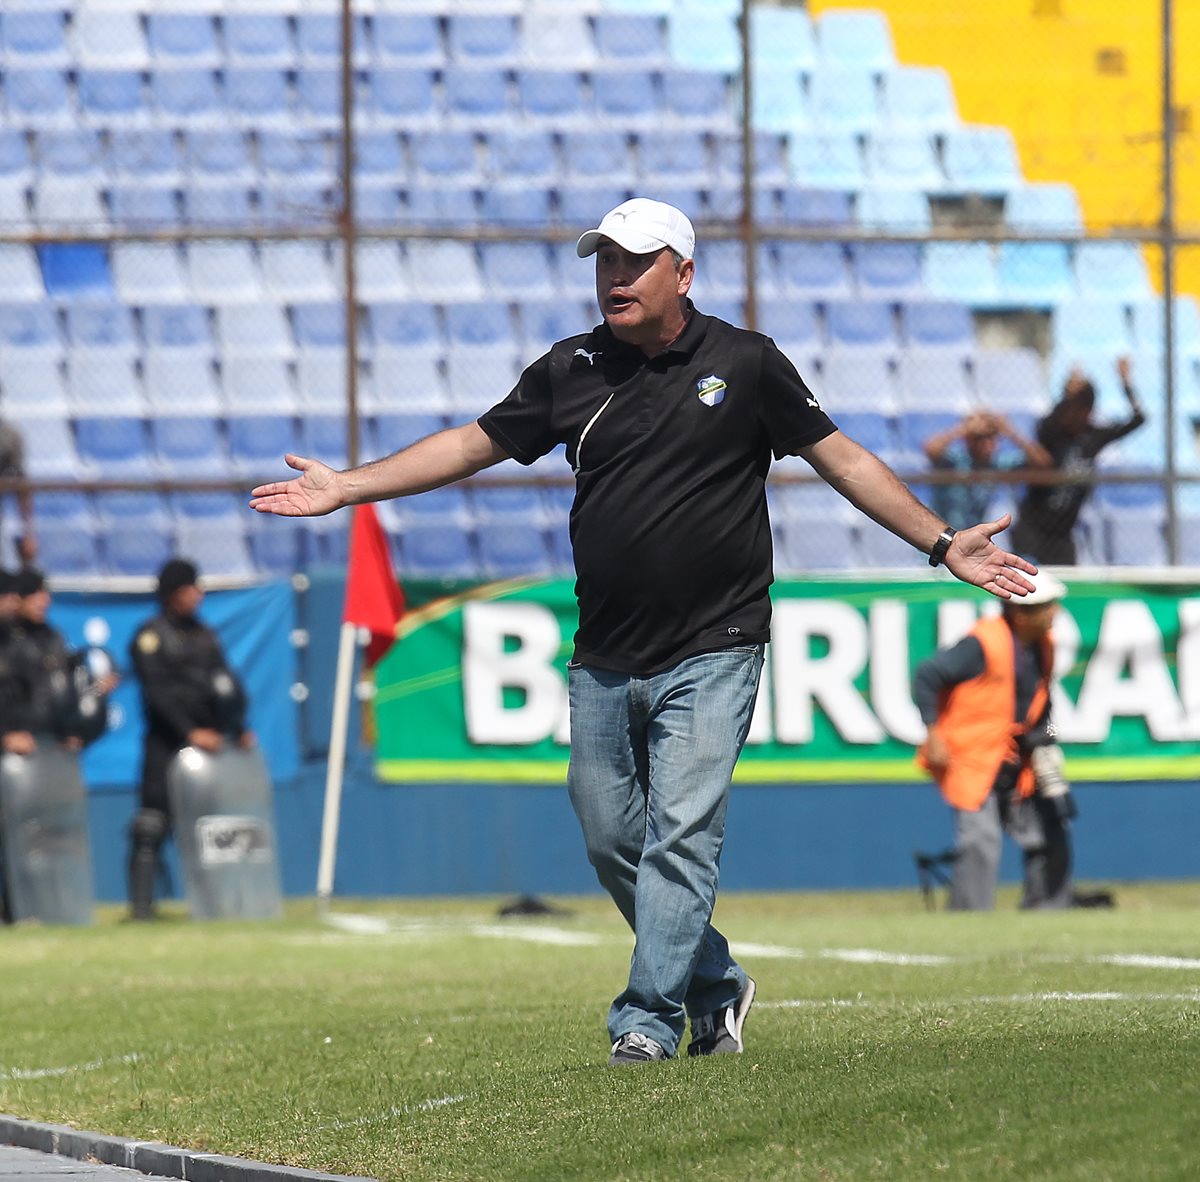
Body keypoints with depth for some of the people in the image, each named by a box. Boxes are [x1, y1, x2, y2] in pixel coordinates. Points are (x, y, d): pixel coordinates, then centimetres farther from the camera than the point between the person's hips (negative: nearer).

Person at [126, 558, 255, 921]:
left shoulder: (204, 635, 17)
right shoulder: (150, 636, -3)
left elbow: (227, 685, 16)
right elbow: (158, 693, -11)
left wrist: (239, 730, 3)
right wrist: (191, 733, -18)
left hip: (208, 739, 6)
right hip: (165, 742, -6)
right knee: (152, 825, -10)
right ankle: (141, 902, -12)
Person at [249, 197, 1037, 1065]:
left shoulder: (746, 364, -1)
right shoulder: (573, 370, 7)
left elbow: (842, 458, 4)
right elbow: (473, 444, 15)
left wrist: (942, 543, -1)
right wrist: (349, 489, 12)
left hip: (711, 656, -4)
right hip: (604, 661, 4)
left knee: (682, 835, -12)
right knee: (611, 840, 8)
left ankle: (649, 1018, -11)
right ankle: (715, 988, 25)